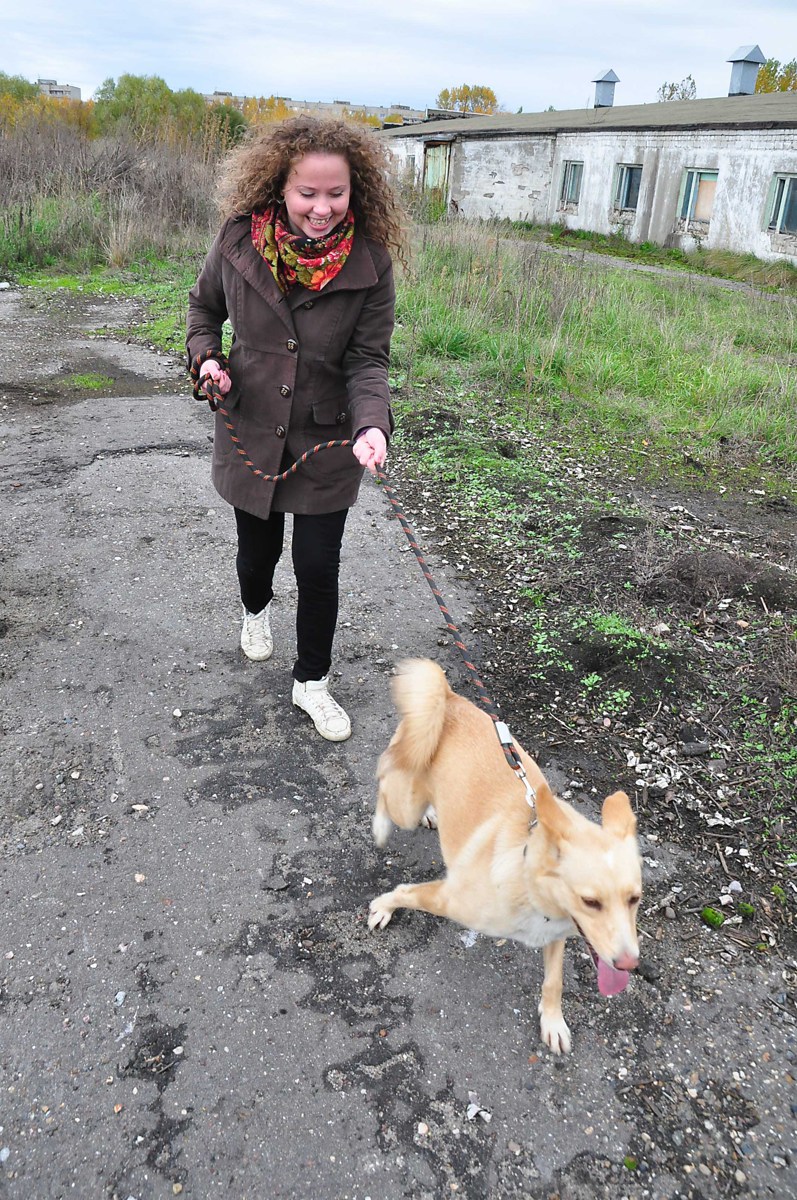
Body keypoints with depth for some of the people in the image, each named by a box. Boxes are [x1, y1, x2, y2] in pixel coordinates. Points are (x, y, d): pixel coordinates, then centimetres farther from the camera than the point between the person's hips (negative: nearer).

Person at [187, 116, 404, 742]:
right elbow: (204, 304, 9)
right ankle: (256, 610, 57)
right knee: (258, 551, 19)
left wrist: (372, 424, -30)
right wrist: (205, 357, -10)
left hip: (326, 444, -1)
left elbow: (368, 360, -11)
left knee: (319, 568, 2)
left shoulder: (369, 263, -14)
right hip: (250, 432, 2)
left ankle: (312, 682, 26)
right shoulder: (239, 241, -10)